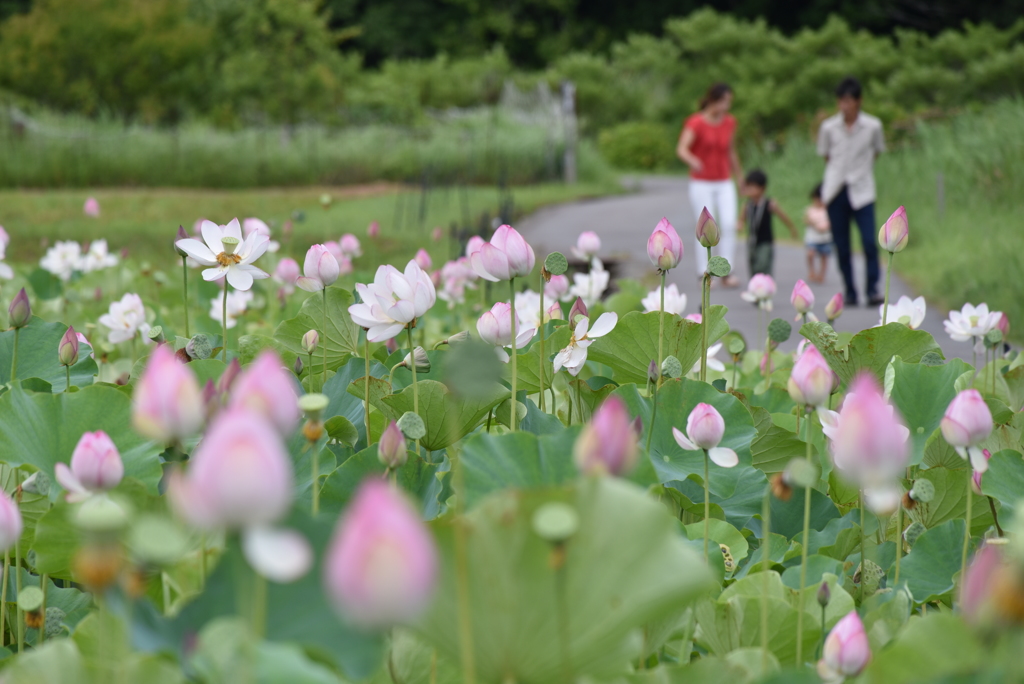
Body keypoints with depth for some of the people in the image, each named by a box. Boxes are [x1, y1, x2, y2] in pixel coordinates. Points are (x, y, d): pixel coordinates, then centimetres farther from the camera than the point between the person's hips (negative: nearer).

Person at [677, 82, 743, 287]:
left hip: (724, 183, 4)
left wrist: (740, 177, 22)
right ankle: (704, 274, 1)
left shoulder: (729, 122, 6)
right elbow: (681, 149, -24)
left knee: (729, 225, -8)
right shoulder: (696, 123, -10)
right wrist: (692, 161, -45)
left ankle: (726, 273, -5)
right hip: (701, 183, -4)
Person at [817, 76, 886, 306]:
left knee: (870, 241, -13)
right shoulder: (828, 127, -2)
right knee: (841, 246, 2)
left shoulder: (872, 126, -4)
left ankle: (872, 290, -3)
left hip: (862, 192, -1)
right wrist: (840, 171, 9)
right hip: (835, 190, 1)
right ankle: (850, 292, 12)